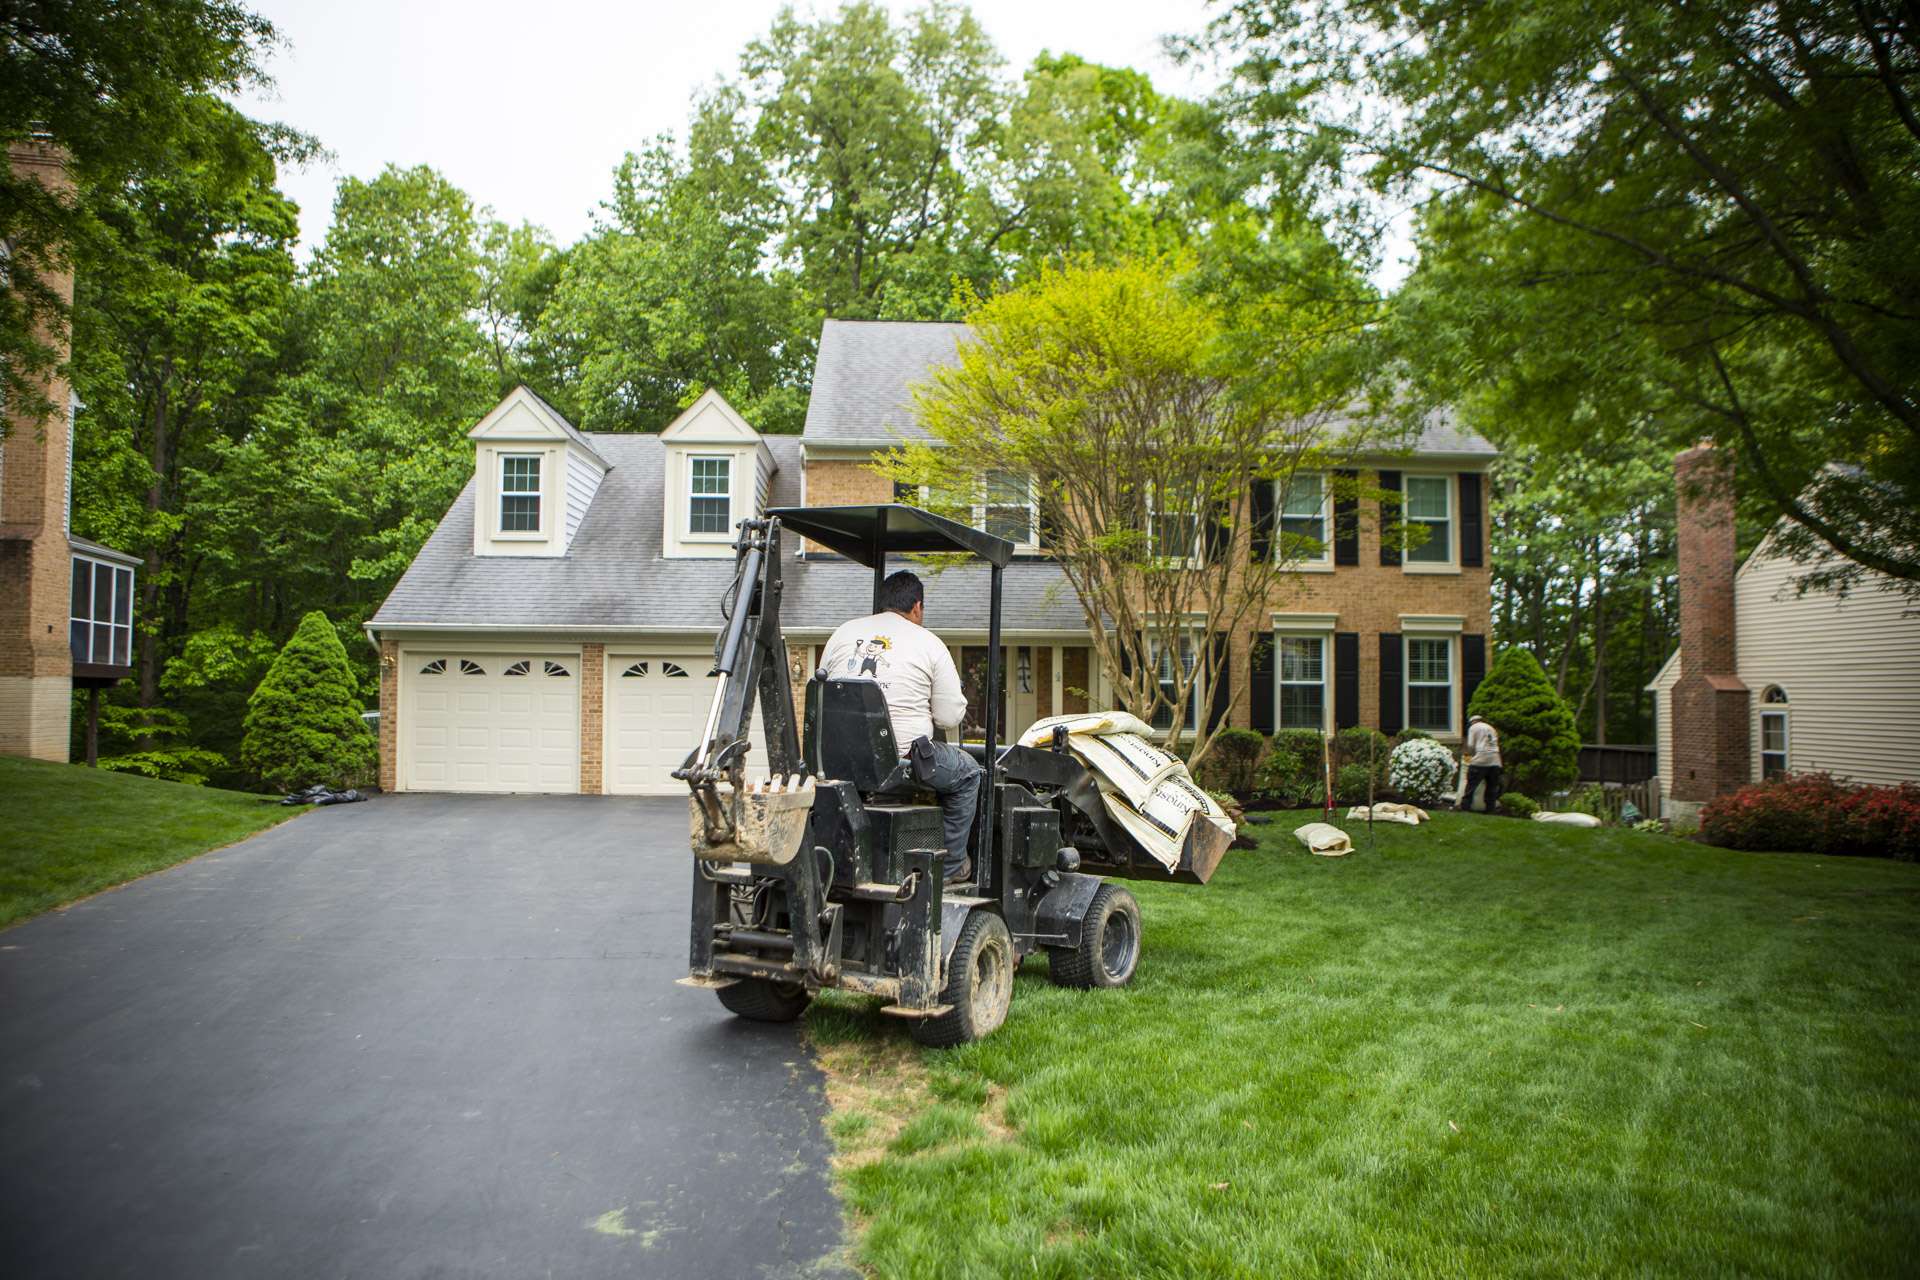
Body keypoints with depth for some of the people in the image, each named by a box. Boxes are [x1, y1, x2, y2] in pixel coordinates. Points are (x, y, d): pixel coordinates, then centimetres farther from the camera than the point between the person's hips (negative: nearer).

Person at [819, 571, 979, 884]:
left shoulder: (844, 632, 11)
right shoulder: (929, 644, 1)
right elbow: (951, 716, -1)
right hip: (902, 758, -5)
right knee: (968, 773, 21)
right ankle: (950, 867, 24)